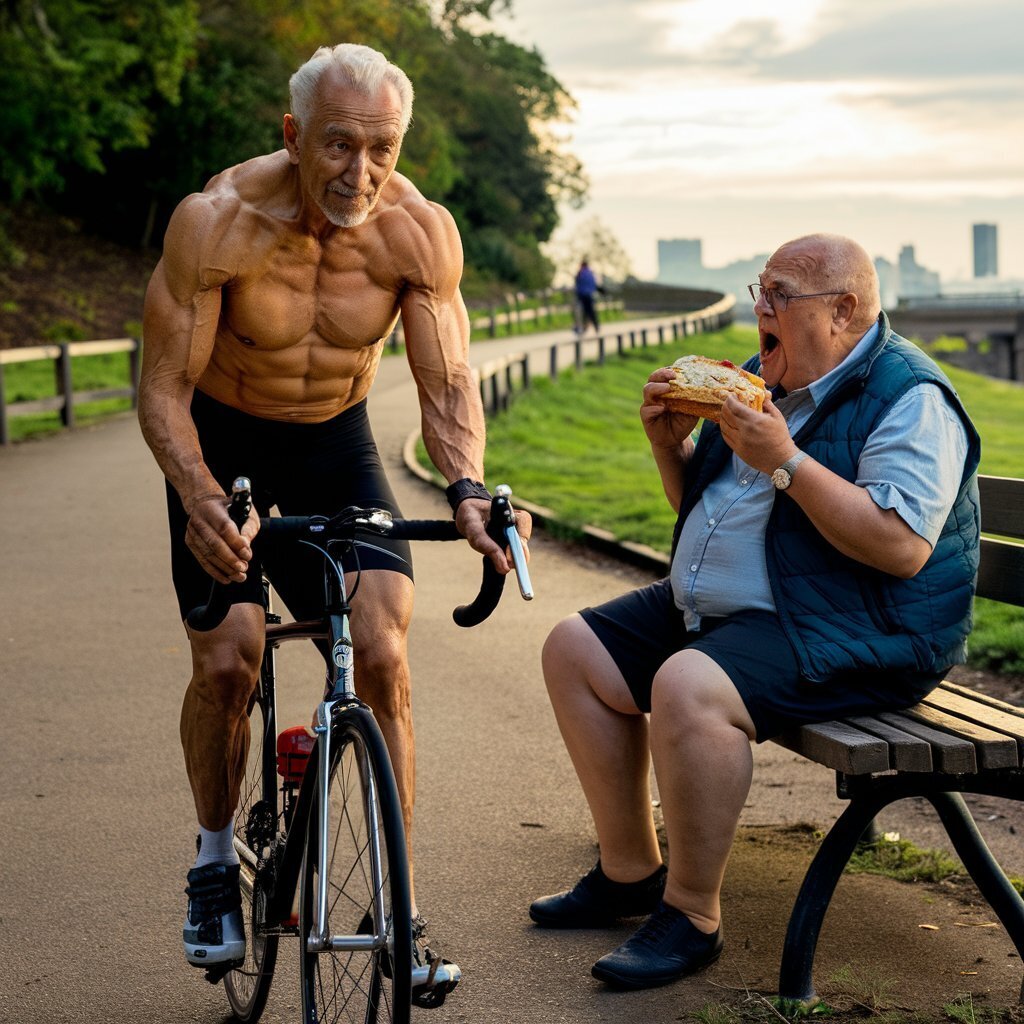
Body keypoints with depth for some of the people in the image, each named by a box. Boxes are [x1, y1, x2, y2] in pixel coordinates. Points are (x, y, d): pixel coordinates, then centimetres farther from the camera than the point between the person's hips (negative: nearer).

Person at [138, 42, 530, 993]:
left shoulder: (420, 231, -20)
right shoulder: (215, 221, -27)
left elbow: (448, 386, -17)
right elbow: (163, 388, -23)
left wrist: (465, 489, -37)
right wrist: (200, 499, -40)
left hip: (335, 442, 2)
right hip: (221, 440, -1)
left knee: (382, 653, -15)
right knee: (226, 660, -15)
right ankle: (215, 861, 15)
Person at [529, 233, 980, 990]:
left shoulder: (911, 399, -14)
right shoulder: (765, 379, 14)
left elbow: (901, 549, -27)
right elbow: (699, 507, 24)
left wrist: (785, 461, -26)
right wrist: (671, 442, 3)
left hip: (852, 635, -10)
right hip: (713, 609, 10)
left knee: (688, 687, -34)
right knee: (575, 650, 5)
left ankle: (693, 914, -17)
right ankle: (630, 871, 11)